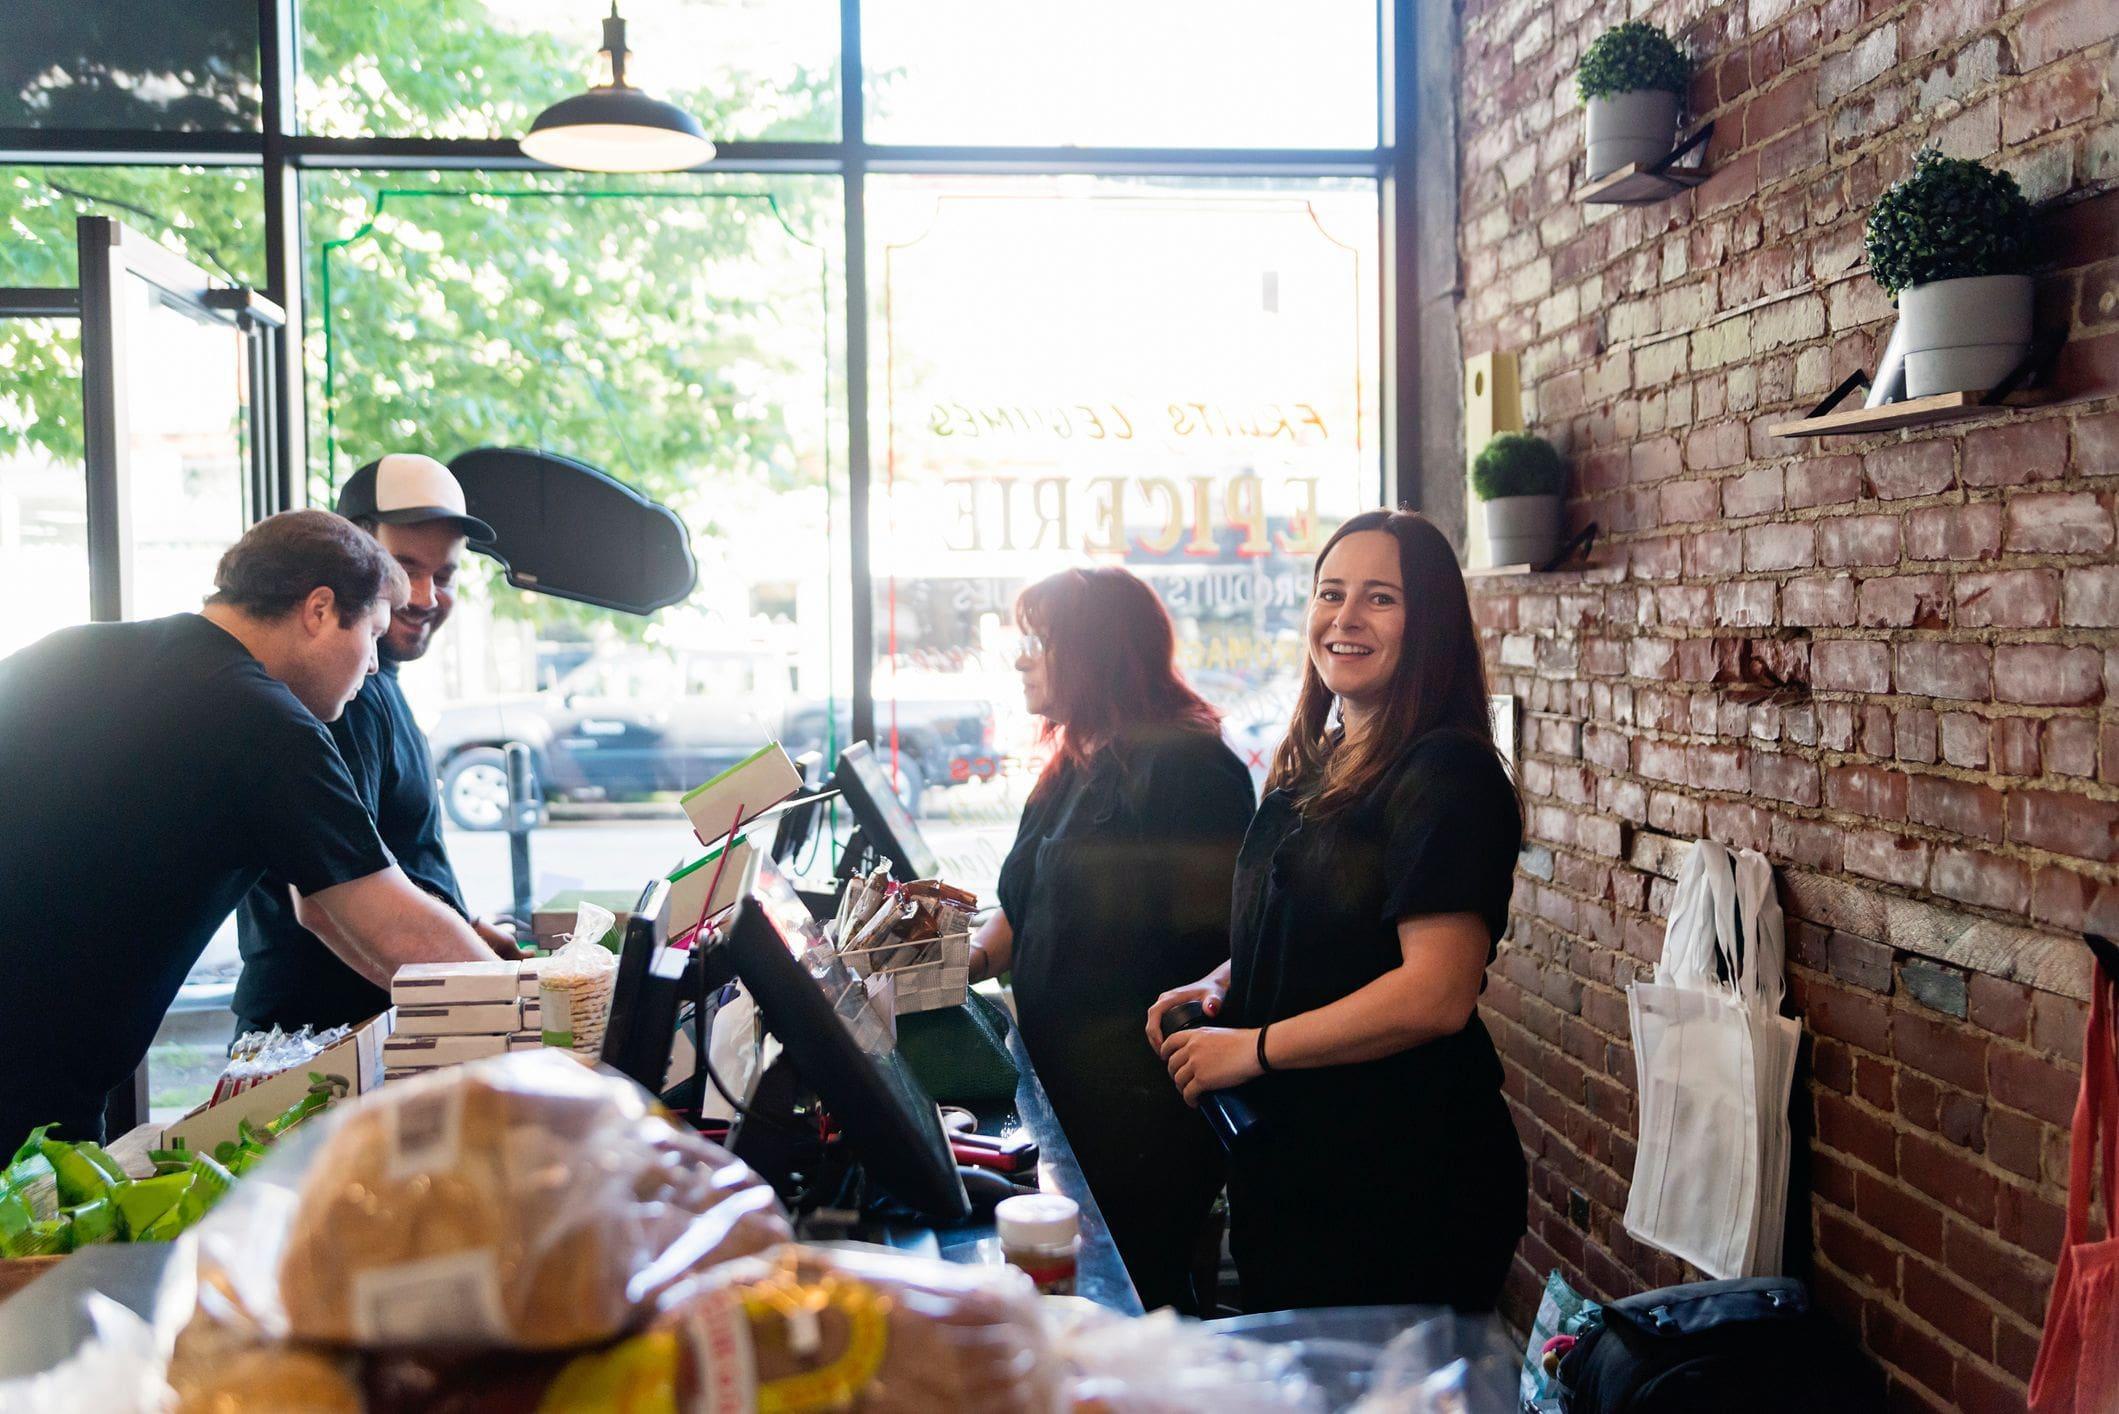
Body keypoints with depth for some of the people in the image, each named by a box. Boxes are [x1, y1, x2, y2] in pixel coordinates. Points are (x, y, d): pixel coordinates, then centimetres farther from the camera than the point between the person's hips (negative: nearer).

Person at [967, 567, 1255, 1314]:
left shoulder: (1186, 766, -14)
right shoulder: (1075, 767, 15)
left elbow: (1225, 937, -18)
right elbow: (1025, 906, 21)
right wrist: (975, 957, 3)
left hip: (1143, 1094, -9)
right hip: (1064, 1080, 9)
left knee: (1131, 1292, -1)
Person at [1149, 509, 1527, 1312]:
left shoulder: (1446, 775, -17)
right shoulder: (1316, 766, 10)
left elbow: (1436, 992, -24)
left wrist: (1254, 1048, -18)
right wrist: (1223, 984, 3)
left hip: (1405, 1186, -8)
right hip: (1289, 1165, 9)